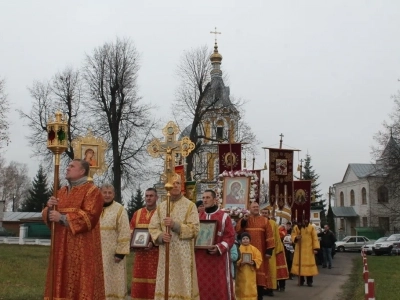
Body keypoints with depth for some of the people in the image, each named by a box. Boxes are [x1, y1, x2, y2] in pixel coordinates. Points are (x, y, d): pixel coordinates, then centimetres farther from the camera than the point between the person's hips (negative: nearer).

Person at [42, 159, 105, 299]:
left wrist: (62, 217, -17)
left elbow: (89, 216, -17)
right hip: (61, 245, 7)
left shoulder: (92, 191, -5)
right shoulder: (61, 191, 17)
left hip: (82, 246, -7)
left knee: (81, 283, -6)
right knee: (61, 280, 6)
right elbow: (49, 215, 18)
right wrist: (49, 208, -5)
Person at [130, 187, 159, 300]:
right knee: (139, 281, 5)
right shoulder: (137, 213, 14)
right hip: (139, 253, 5)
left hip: (155, 253, -4)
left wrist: (153, 243, -21)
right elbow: (131, 231, 16)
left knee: (153, 280, -5)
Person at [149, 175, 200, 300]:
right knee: (165, 285, 6)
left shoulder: (190, 205, -2)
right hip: (165, 253, 4)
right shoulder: (161, 206, 11)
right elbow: (152, 227, 7)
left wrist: (175, 225, -20)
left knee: (183, 284, -2)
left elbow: (194, 229, -9)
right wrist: (161, 236, -14)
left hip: (183, 254, -4)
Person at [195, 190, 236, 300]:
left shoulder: (224, 216, 0)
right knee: (203, 286, 5)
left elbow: (230, 236, -5)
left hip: (219, 258, -4)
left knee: (220, 286, -3)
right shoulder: (198, 217, 13)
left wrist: (219, 248, -19)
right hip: (201, 258, 4)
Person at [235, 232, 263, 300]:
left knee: (251, 288, 4)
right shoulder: (238, 249, -1)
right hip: (241, 272, -1)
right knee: (242, 288, 6)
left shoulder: (254, 249, 3)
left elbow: (259, 258, 0)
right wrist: (240, 263, -23)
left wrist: (254, 262, -18)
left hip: (251, 272, 1)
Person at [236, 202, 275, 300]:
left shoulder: (264, 221, 4)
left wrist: (269, 250, -9)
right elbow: (238, 230, -8)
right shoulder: (245, 219, 8)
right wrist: (243, 220, -20)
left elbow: (269, 236, -1)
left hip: (260, 252, -1)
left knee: (260, 272, 0)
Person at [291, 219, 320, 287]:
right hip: (299, 249, 1)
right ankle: (301, 281, 13)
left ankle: (309, 281, 6)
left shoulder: (311, 227, 1)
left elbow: (315, 238, 0)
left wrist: (315, 248, -7)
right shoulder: (296, 227, 2)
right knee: (300, 263, 2)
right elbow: (293, 236, -1)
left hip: (309, 249, -1)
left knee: (309, 263, -2)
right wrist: (296, 238, -25)